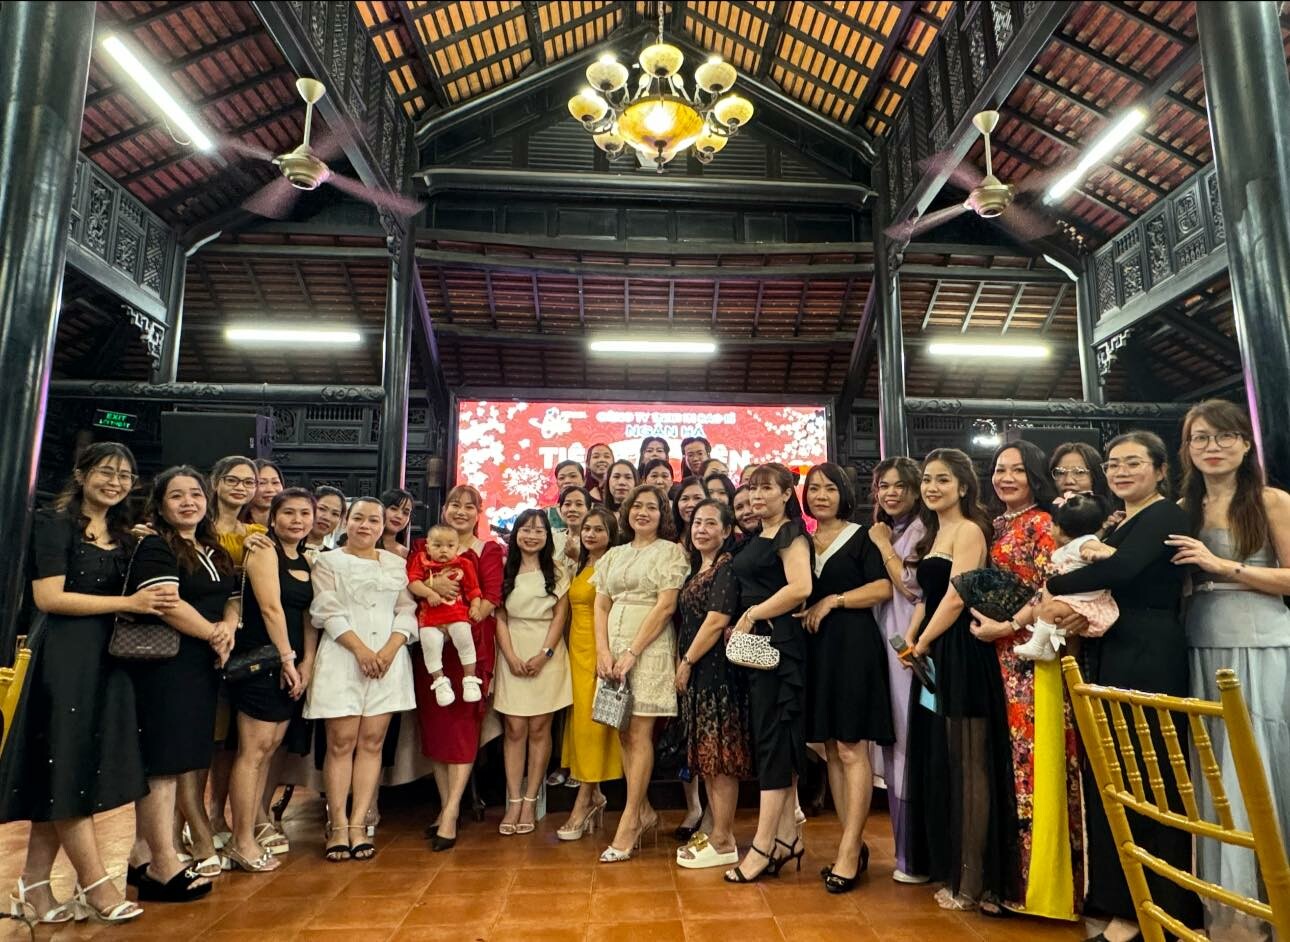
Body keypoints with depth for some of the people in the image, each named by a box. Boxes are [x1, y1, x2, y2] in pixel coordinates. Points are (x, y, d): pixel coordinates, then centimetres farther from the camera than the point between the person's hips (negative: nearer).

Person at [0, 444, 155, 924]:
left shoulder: (124, 537, 14)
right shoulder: (54, 523, -6)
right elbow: (49, 597, -14)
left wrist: (152, 601, 0)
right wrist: (129, 603, -17)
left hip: (108, 660, 7)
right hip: (64, 658, -7)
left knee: (62, 781, 10)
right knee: (68, 773, 0)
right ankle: (95, 885, 7)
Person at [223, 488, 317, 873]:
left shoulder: (306, 561, 14)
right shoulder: (264, 550, -7)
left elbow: (309, 615, 11)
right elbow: (271, 607, -14)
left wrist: (306, 663, 1)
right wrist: (286, 658, -13)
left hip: (291, 664, 7)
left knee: (269, 748, 10)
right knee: (254, 749, -4)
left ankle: (250, 832, 19)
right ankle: (241, 842, 6)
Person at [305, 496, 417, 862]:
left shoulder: (396, 564, 14)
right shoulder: (328, 561, 6)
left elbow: (407, 612, 8)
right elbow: (328, 612, -5)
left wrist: (390, 649, -8)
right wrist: (360, 648, -15)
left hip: (389, 660, 3)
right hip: (342, 660, -2)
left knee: (372, 742, 3)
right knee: (341, 743, -1)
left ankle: (358, 824, 10)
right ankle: (338, 826, 8)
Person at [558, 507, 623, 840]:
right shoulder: (578, 567, 15)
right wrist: (568, 648, 12)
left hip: (601, 650, -7)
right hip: (577, 649, 7)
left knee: (592, 721, -3)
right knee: (580, 720, 8)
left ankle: (583, 801, 5)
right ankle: (594, 794, 20)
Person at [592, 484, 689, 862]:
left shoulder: (671, 551, -1)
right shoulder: (614, 555, 15)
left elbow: (666, 605, -9)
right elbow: (601, 606, 12)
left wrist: (632, 652, -13)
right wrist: (603, 651, -2)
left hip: (650, 648, -5)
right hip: (613, 649, 5)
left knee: (639, 733, -5)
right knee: (624, 734, 8)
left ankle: (629, 823, 3)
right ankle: (644, 812, 22)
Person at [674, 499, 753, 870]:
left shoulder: (728, 567, -12)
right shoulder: (697, 569, 16)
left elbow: (717, 621, -18)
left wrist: (687, 662, -13)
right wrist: (684, 664, 11)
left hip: (717, 668, -9)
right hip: (696, 671, 9)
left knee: (720, 755, -2)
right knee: (707, 755, 14)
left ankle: (723, 843, 8)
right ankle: (718, 831, 25)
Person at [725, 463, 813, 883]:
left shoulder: (791, 534, -7)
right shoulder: (755, 538, 17)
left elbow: (800, 587, -22)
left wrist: (752, 615, -15)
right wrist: (743, 623, 4)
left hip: (780, 642, -9)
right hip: (755, 644, 9)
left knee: (774, 738, -5)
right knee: (775, 739, 11)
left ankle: (764, 844, 1)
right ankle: (787, 835, 20)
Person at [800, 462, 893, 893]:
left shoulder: (860, 536, 0)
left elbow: (883, 587, -10)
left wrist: (833, 601, -13)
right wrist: (806, 612, 1)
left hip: (853, 646, -6)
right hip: (816, 649, 6)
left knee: (852, 749, -6)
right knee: (831, 749, 9)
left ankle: (849, 849, 0)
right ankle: (853, 844, 19)